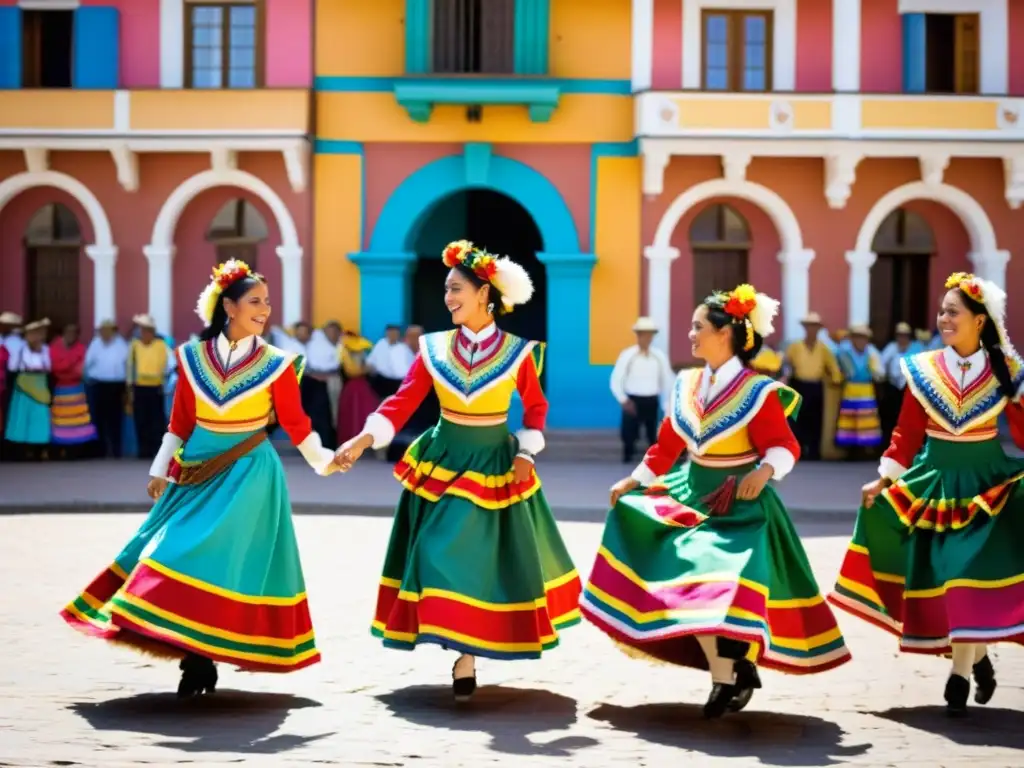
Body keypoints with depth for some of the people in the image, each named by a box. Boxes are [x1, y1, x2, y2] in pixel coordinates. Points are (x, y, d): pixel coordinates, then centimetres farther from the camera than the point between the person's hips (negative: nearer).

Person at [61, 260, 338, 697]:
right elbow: (180, 422, 9)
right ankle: (194, 655, 9)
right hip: (196, 470, 4)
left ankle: (202, 659, -2)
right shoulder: (193, 357, 3)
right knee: (178, 552, 1)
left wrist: (323, 460, -8)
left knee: (220, 558, -10)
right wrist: (160, 469, 8)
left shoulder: (276, 364, -4)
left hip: (247, 473, -3)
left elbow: (295, 422, 0)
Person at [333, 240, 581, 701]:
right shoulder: (434, 348, -2)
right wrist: (363, 439, -22)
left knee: (487, 557, -3)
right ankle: (464, 656, 15)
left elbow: (535, 406, 7)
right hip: (442, 460, 2)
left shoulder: (517, 351, -6)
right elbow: (402, 403, -9)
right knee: (441, 554, 1)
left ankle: (467, 657, 7)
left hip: (494, 464, -2)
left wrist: (526, 453, -5)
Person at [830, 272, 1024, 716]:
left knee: (972, 573, -9)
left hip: (986, 482, -2)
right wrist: (883, 480, 1)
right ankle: (978, 658, 21)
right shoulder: (923, 370, -1)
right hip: (935, 482, 2)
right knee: (940, 575, 2)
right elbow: (907, 434, 4)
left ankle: (960, 674, 3)